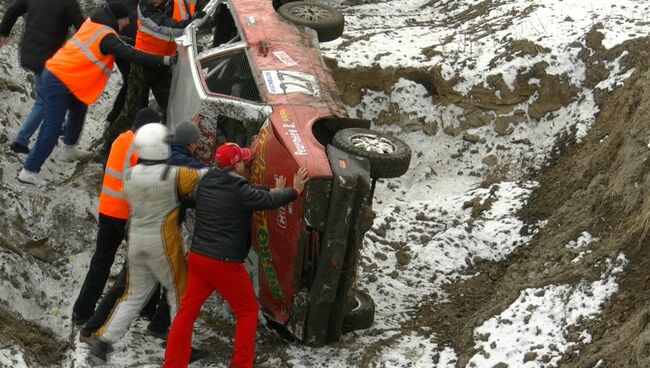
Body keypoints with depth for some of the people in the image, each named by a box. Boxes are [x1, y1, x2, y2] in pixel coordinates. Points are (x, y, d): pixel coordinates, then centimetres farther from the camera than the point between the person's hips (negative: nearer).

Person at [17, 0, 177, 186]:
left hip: (54, 72, 10)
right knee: (52, 129, -7)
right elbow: (131, 55, -25)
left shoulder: (93, 22, 7)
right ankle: (29, 171, -5)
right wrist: (164, 60, -25)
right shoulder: (107, 37, -17)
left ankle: (69, 148, 46)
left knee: (78, 110, 28)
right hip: (59, 82, -10)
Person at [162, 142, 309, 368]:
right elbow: (269, 200, -6)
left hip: (197, 256, 7)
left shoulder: (206, 182, 5)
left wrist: (273, 191, 23)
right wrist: (294, 191, 11)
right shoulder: (238, 191, -18)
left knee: (188, 310, 11)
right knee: (248, 310, 12)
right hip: (224, 263, -7)